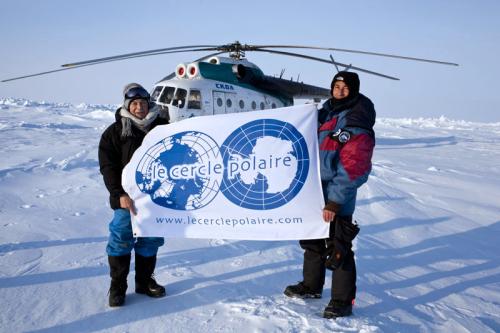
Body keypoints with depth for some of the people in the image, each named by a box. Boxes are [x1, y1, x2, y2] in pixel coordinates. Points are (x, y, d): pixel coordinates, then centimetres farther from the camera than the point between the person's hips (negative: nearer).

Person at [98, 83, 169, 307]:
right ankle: (117, 286, 13)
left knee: (150, 240, 11)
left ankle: (145, 281, 26)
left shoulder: (162, 127, 8)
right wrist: (120, 194, -16)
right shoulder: (115, 131, 0)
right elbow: (108, 166, -6)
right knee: (121, 240, -1)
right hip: (126, 198, -3)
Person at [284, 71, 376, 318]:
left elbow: (352, 170, -20)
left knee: (338, 250, 0)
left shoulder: (357, 126, -16)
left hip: (337, 199, -8)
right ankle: (311, 286, 38)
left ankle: (343, 301, 14)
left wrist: (334, 201, -22)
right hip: (315, 193, 8)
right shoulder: (326, 112, 9)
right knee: (312, 241, 20)